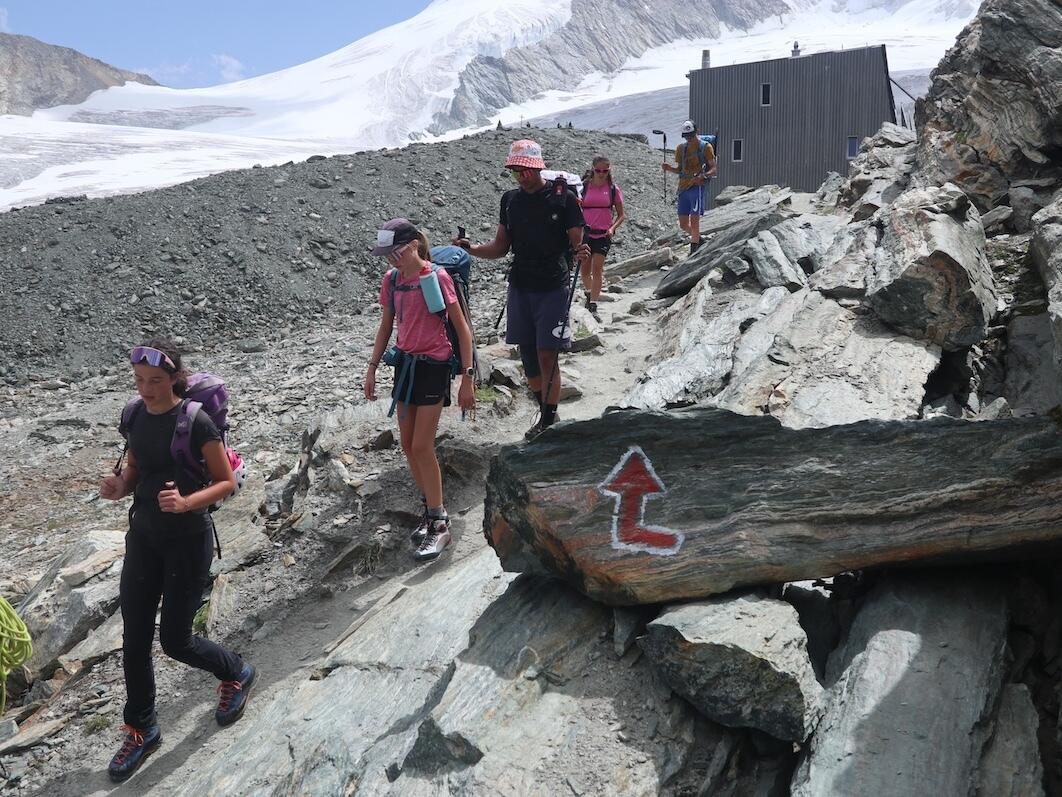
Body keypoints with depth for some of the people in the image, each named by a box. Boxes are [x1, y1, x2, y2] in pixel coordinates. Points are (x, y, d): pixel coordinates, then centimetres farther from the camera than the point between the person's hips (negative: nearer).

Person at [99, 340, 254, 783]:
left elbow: (227, 482, -14)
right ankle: (141, 729, 27)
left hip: (188, 540, -5)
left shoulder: (196, 422, -18)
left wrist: (186, 502, -31)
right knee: (134, 639, 9)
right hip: (144, 536, 6)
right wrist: (119, 486, -9)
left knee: (175, 640, 4)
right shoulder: (136, 416, 0)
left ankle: (236, 673, 33)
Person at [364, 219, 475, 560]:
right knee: (408, 446, 9)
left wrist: (467, 377, -15)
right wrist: (372, 368, 12)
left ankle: (440, 525, 4)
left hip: (433, 366, -6)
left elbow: (462, 328, -12)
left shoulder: (437, 277, -15)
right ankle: (431, 510, 26)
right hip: (405, 364, 6)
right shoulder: (391, 279, 2)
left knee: (422, 446, -7)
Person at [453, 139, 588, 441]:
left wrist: (581, 253, -28)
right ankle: (545, 413, 28)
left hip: (552, 289, -5)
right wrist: (472, 248, -7)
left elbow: (576, 244, -4)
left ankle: (550, 421, 7)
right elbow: (500, 247, 11)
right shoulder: (510, 199, 8)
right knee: (528, 356, 10)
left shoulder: (564, 198, -7)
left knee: (546, 356, -5)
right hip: (520, 288, 5)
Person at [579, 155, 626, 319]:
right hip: (585, 233, 2)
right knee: (585, 269, 9)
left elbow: (621, 215, 5)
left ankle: (593, 307, -8)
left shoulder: (613, 189, 0)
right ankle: (588, 294, 38)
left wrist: (612, 228, -12)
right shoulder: (584, 186, 1)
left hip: (603, 235, -2)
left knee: (597, 268, -10)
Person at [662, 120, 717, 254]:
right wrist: (669, 168, -1)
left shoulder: (706, 147, 0)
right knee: (683, 225, 6)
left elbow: (713, 169, -2)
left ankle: (694, 250, -5)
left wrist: (703, 175, -22)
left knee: (694, 221, -12)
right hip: (683, 189, 5)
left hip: (697, 187, -5)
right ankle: (698, 238, 32)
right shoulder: (681, 148, 14)